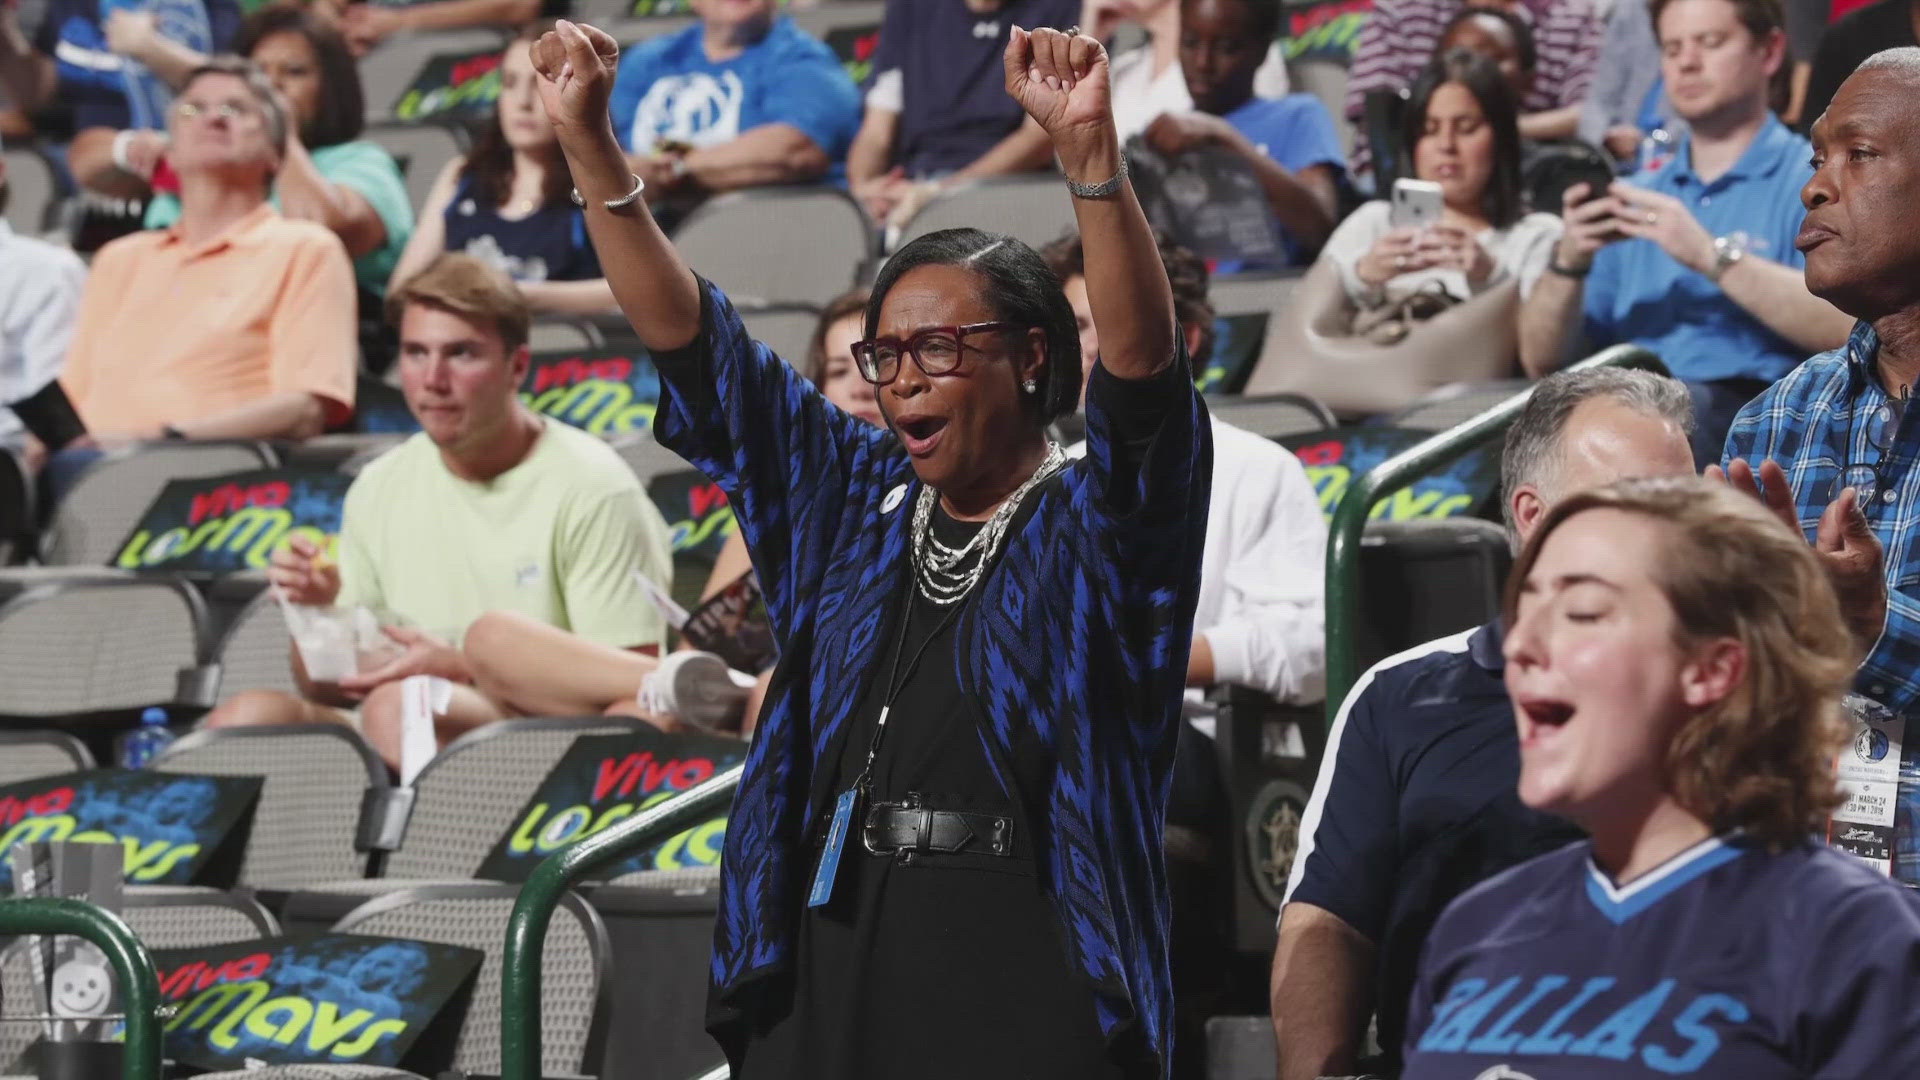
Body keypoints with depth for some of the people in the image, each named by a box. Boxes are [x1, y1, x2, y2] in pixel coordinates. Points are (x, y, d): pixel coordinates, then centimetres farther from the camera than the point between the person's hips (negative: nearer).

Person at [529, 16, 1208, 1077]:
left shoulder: (1090, 531, 0)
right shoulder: (853, 507, 16)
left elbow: (1142, 365, -18)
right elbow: (693, 345, 13)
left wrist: (1089, 153, -33)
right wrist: (588, 144, 3)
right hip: (831, 979, 5)